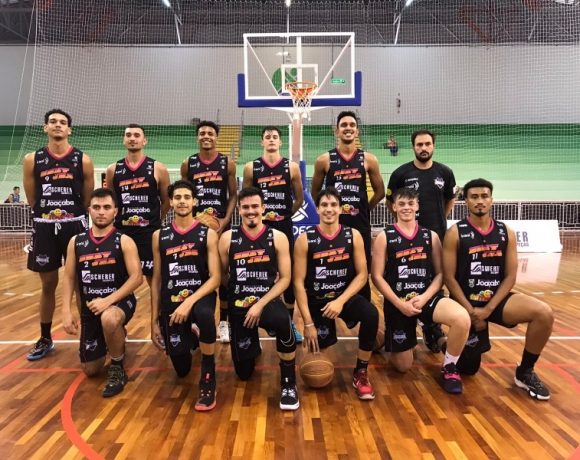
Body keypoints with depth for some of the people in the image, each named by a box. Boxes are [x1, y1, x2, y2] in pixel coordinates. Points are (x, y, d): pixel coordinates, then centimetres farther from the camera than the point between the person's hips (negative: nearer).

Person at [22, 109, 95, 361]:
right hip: (44, 227, 2)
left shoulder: (83, 160, -1)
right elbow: (32, 200, 7)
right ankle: (45, 339, 26)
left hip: (75, 225, -1)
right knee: (48, 285, 11)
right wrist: (49, 214, 5)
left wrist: (70, 215, 3)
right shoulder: (32, 160, 3)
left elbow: (87, 200, 3)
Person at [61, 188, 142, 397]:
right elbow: (69, 278, 4)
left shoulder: (124, 241, -10)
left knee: (109, 319, -42)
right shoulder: (76, 242, 1)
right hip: (89, 306, 4)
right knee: (90, 370, 9)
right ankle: (115, 338, 41)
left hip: (120, 300, -4)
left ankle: (117, 369, -14)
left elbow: (137, 277, -17)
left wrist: (108, 300, -26)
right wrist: (67, 311, -6)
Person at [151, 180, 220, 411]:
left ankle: (208, 377, -19)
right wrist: (154, 320, 7)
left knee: (204, 314, -41)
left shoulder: (208, 234, -5)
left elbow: (215, 278, -11)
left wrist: (190, 302, -25)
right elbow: (157, 280, 8)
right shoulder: (159, 236, 4)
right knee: (181, 369, 7)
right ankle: (189, 338, 45)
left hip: (200, 295, -3)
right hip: (171, 302, 3)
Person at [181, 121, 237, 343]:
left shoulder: (227, 163, 2)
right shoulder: (188, 164, 5)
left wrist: (226, 219, -11)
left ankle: (223, 321, 16)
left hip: (221, 225, -1)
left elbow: (233, 195, 2)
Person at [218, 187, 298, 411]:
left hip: (268, 301, -2)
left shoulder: (278, 238, -4)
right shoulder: (227, 238, -1)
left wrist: (260, 304, -17)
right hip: (238, 306, 2)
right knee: (243, 372, 11)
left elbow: (285, 278, -8)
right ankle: (253, 344, 49)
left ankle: (288, 383, -15)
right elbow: (221, 275, 6)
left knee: (283, 322, -39)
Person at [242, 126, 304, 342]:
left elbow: (299, 198, 7)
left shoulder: (291, 167, 1)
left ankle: (290, 322, 20)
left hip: (284, 227, 0)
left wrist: (286, 215, 3)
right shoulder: (251, 168, 1)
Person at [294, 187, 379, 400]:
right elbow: (299, 282, -10)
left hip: (345, 296, 1)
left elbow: (362, 275, -4)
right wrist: (308, 323, -14)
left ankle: (360, 373, -9)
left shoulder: (353, 236, -4)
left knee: (371, 314, -30)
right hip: (317, 301, 0)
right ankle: (326, 331, 40)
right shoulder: (305, 239, -9)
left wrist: (341, 301, -19)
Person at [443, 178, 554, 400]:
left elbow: (510, 277, -3)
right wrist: (470, 310, -17)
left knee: (544, 313, -24)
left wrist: (488, 309, -14)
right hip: (466, 302, -3)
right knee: (468, 368, 4)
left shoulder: (506, 233, -1)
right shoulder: (455, 233, -11)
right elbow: (449, 278, -12)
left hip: (496, 299, 3)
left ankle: (525, 372, -3)